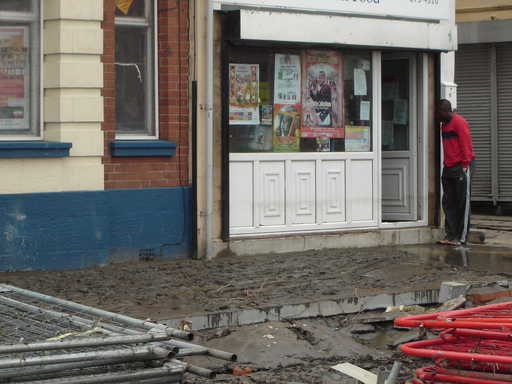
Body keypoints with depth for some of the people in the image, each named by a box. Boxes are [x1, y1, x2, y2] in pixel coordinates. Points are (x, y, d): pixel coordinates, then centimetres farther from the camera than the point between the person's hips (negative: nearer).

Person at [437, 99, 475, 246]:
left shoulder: (459, 122, -9)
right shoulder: (444, 124, 17)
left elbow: (466, 145, -14)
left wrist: (465, 166, -17)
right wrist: (446, 165, 12)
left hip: (461, 166, -9)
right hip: (449, 168, 9)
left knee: (463, 203, -3)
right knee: (448, 203, 5)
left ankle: (461, 237, -2)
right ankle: (450, 235, 8)